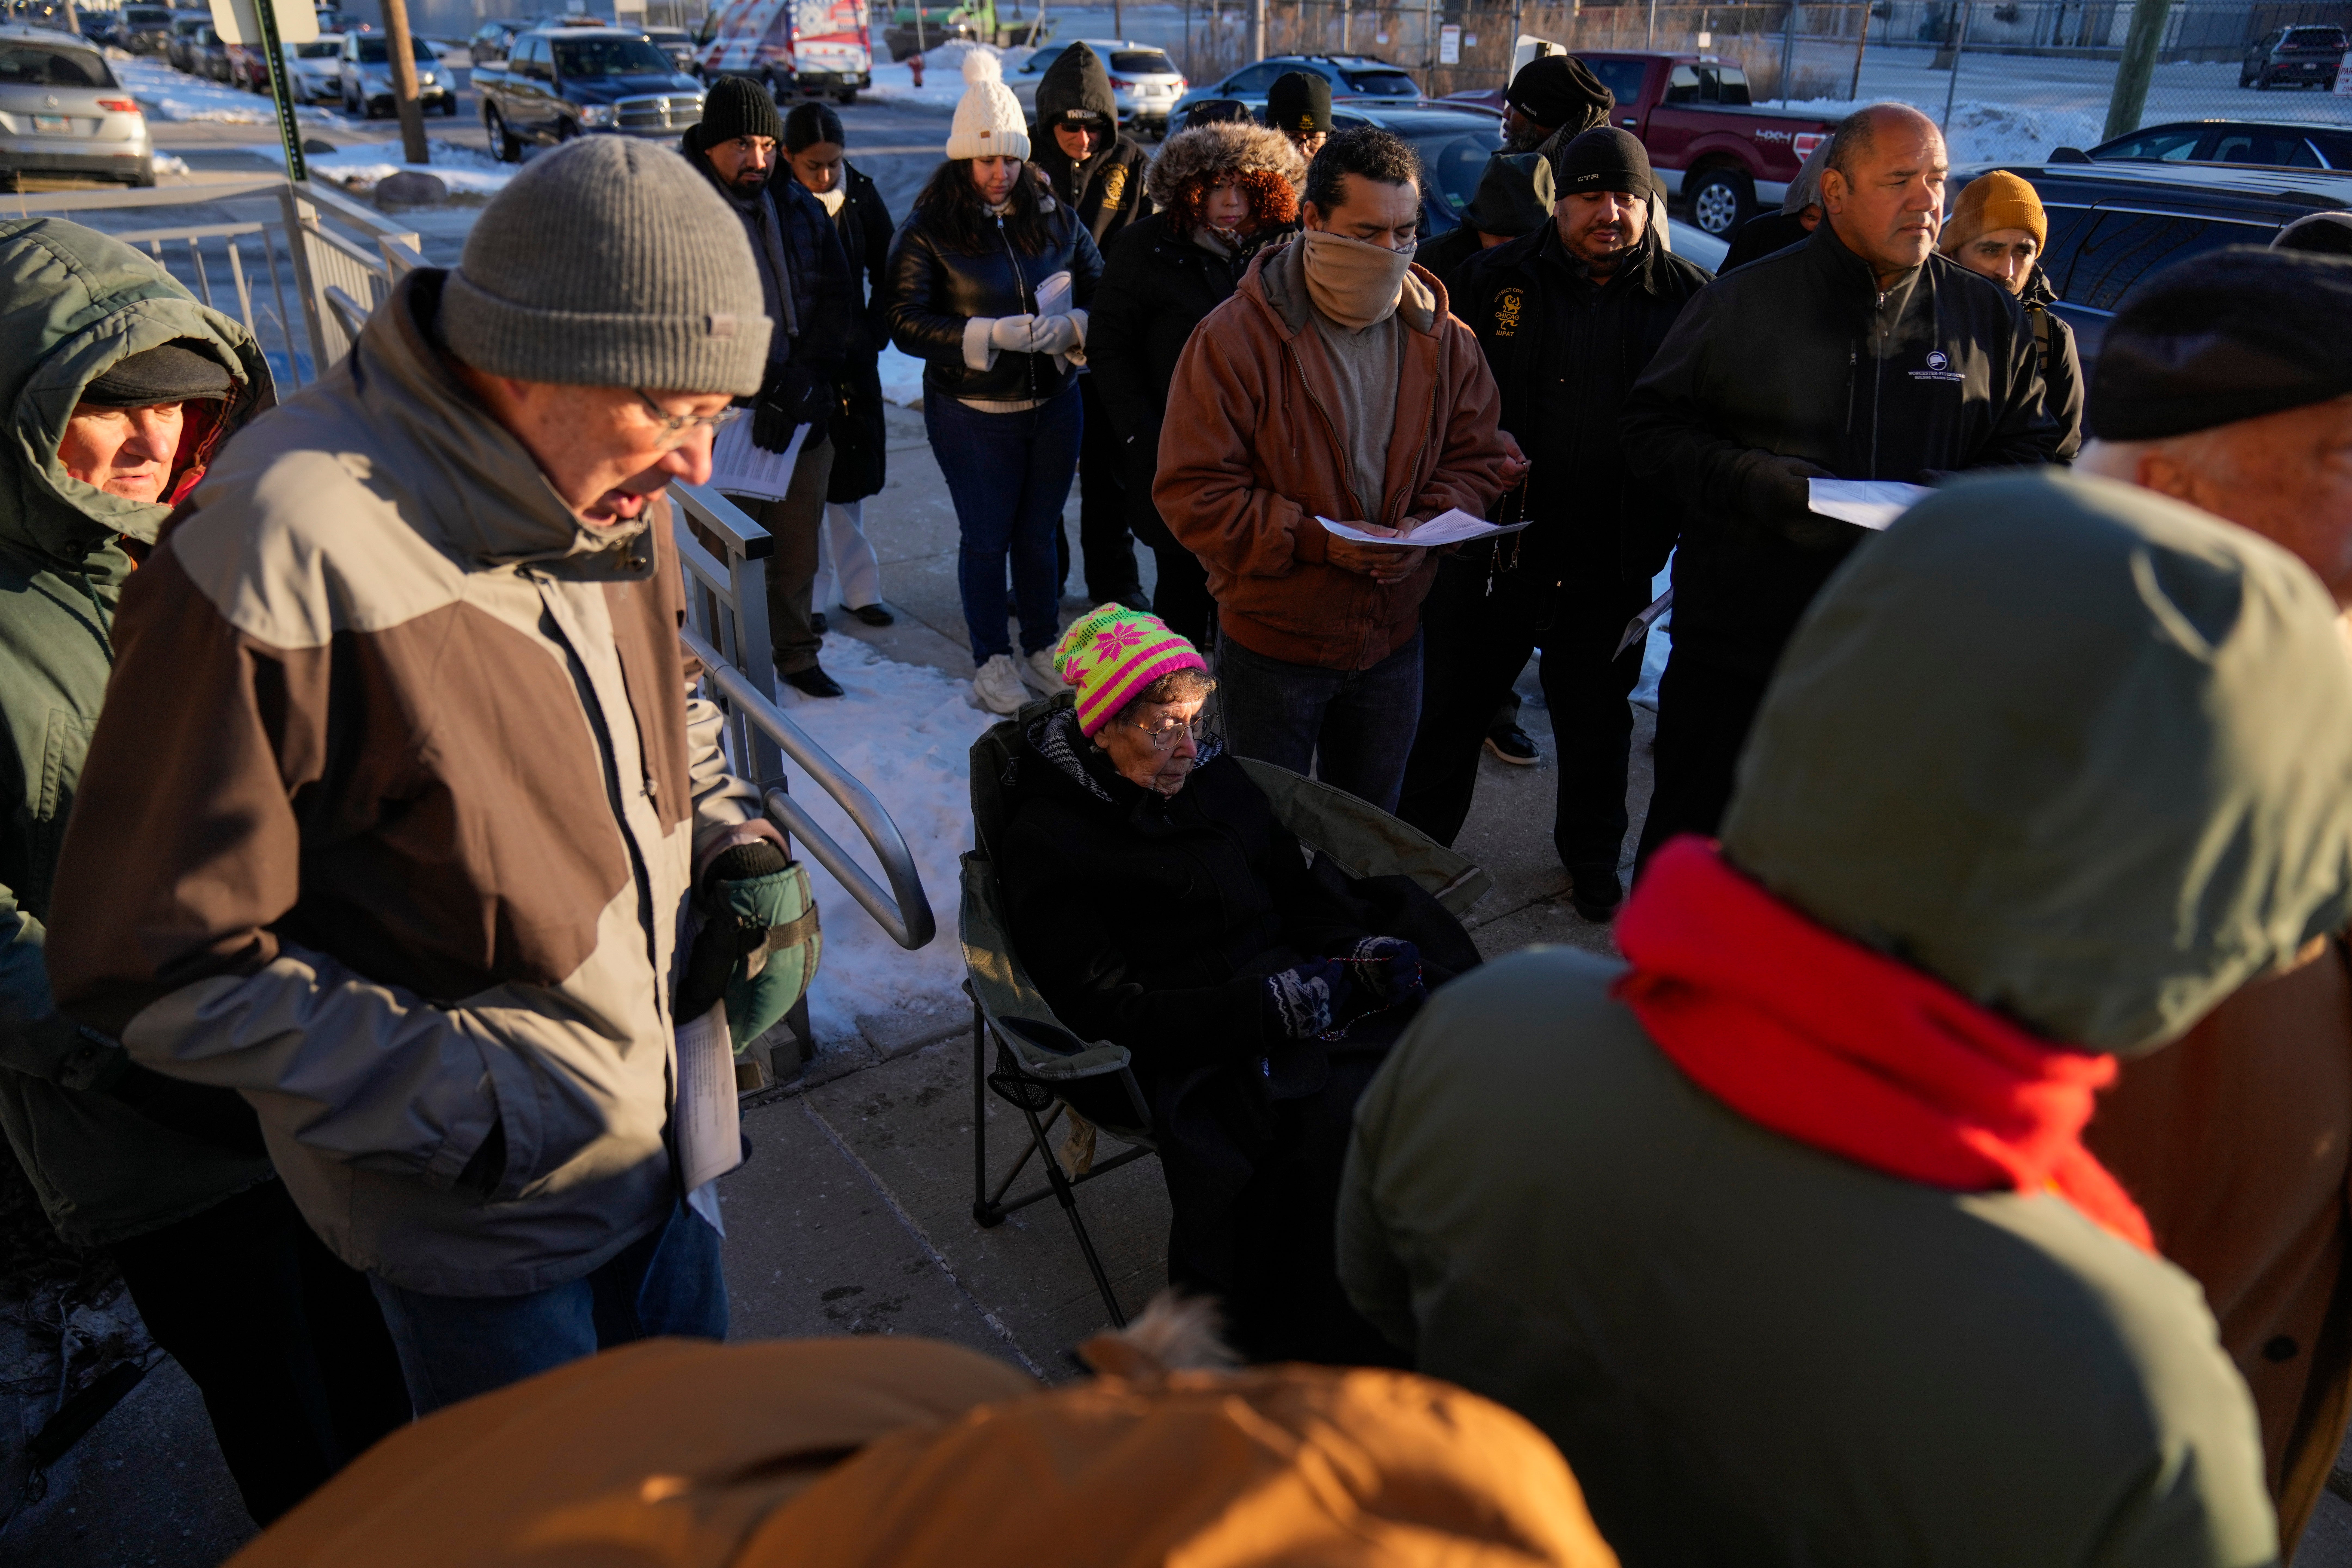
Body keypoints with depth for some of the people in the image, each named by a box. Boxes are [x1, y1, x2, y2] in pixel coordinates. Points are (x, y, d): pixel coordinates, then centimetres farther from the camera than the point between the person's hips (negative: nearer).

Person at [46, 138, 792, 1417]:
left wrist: (735, 848, -4)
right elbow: (154, 963, -21)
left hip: (655, 1133, 7)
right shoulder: (285, 563, -29)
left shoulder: (607, 492, -5)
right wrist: (462, 1101, -22)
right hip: (473, 1217, -6)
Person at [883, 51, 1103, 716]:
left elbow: (1102, 292, 7)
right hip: (972, 414, -3)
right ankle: (992, 662, 19)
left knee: (1040, 533, 13)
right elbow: (905, 324, -12)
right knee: (987, 539, 5)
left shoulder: (1053, 217, 3)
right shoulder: (928, 231, -6)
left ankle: (1043, 649, 28)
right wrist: (990, 333, -21)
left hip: (1053, 404, 3)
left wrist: (1068, 327, -15)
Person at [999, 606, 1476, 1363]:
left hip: (1294, 986, 6)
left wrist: (1364, 953, -4)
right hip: (1197, 1063, -6)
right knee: (1342, 1126, -31)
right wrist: (1284, 1003, -18)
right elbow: (1115, 1014, -10)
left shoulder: (1213, 774, 13)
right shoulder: (1046, 843, -4)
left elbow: (1302, 893, 19)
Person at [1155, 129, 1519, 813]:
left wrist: (1428, 526, -16)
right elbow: (1193, 493, -18)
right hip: (1272, 642, -4)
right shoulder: (1235, 337, -15)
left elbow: (1476, 458, 6)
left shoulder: (1442, 339, -1)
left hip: (1393, 640, 4)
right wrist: (1317, 542, -26)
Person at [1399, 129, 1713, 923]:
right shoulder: (1496, 277, 0)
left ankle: (1592, 856, 39)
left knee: (1598, 719, 17)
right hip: (1494, 539, -1)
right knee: (1452, 704, 10)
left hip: (1613, 560, 1)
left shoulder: (1686, 297, 1)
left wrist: (1679, 525, -4)